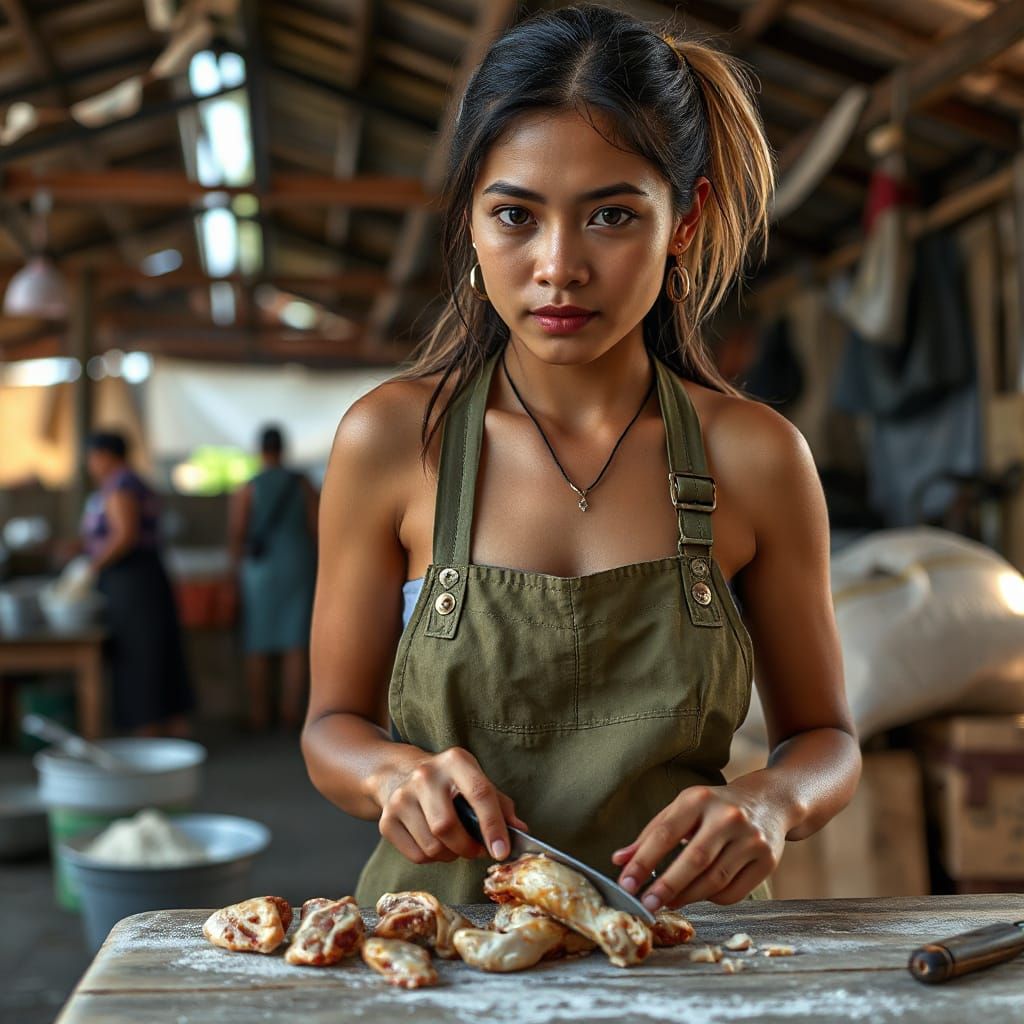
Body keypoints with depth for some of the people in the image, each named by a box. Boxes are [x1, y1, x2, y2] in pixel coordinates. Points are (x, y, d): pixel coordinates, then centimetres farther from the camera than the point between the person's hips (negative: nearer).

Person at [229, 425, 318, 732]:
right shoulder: (304, 485, 0)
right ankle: (291, 712, 5)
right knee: (296, 643, 5)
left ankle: (259, 715, 8)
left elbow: (237, 536, -8)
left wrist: (241, 568, 5)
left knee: (258, 646, 5)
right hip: (298, 567, 1)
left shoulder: (246, 490, -5)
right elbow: (316, 529, -1)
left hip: (260, 570, -1)